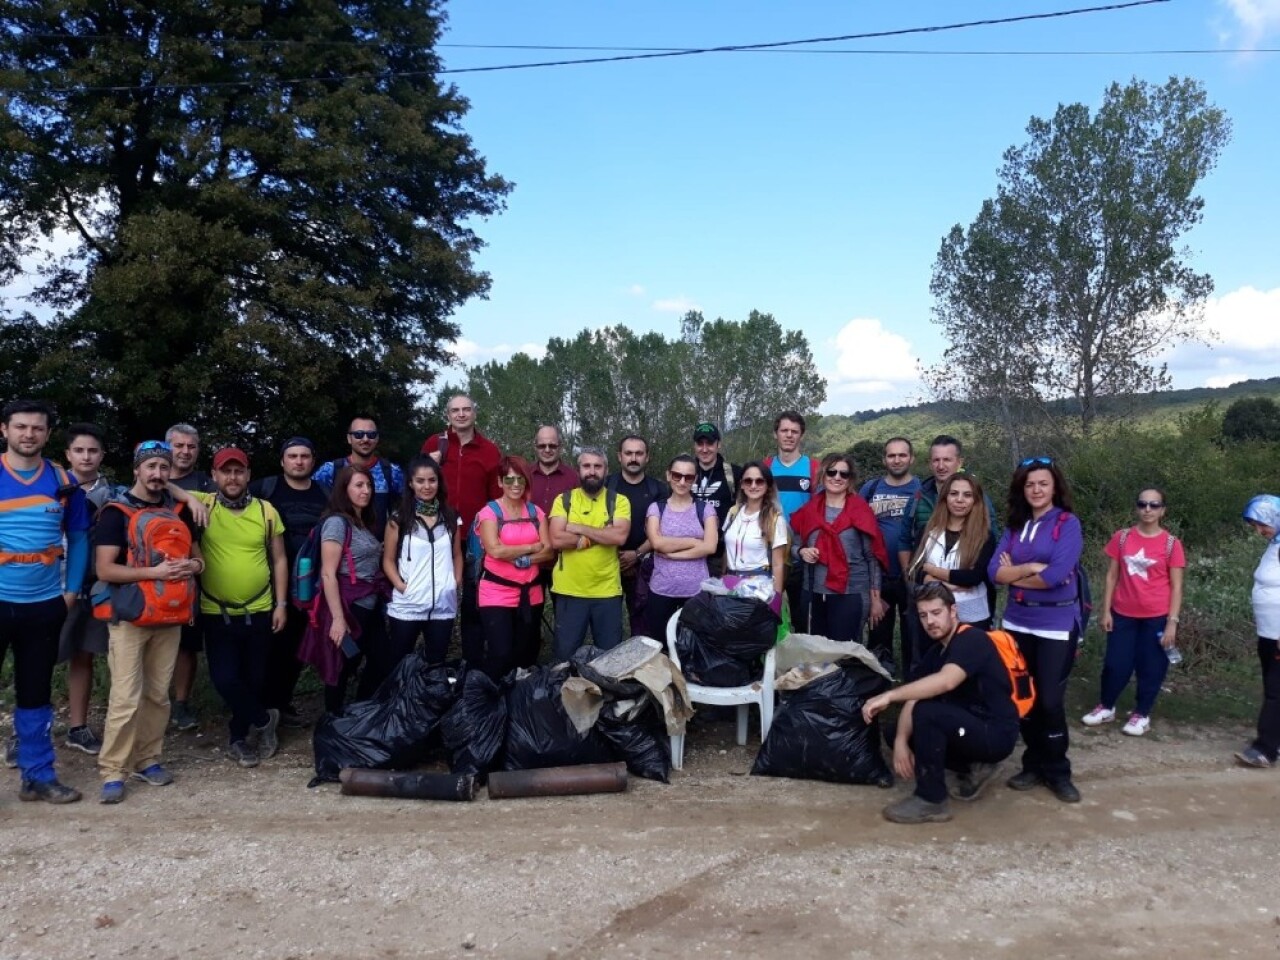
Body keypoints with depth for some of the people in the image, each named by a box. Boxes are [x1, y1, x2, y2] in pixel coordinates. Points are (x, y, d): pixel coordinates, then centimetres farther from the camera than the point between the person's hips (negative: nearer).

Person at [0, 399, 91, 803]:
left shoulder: (63, 482, 3)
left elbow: (78, 537, 10)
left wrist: (71, 589, 3)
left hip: (44, 605, 3)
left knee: (35, 693, 13)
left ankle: (38, 776, 23)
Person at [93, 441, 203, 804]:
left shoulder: (179, 511, 11)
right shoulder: (116, 511, -5)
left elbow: (198, 557, 18)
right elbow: (105, 570, -12)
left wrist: (192, 565, -5)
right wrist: (154, 572, -22)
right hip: (130, 615, -5)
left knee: (158, 694, 10)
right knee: (126, 697, -7)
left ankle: (148, 759, 21)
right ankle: (113, 771, 1)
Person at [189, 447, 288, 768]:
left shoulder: (266, 511, -1)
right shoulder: (202, 504, -4)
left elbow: (279, 560, 4)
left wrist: (281, 603, 1)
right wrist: (189, 498, -25)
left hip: (259, 611, 1)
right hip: (217, 613, -1)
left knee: (255, 678, 10)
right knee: (225, 679, -6)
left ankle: (239, 735, 32)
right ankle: (264, 720, 20)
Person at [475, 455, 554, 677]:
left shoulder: (536, 512, 10)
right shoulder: (489, 512, -4)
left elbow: (548, 552, 2)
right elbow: (495, 550, -16)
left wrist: (520, 559, -13)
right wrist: (531, 547, -6)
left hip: (531, 594, 5)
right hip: (497, 594, -4)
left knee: (527, 656, 11)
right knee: (501, 656, -11)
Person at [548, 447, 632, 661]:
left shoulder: (619, 501, 2)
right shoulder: (564, 499, 3)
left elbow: (620, 536, -15)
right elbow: (557, 539, -11)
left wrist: (579, 528, -12)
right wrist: (602, 535, -11)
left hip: (607, 591, 0)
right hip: (570, 591, 0)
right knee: (565, 655, 8)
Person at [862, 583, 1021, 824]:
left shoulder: (972, 640, -19)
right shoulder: (936, 651, 8)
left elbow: (945, 682, -38)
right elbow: (915, 697, -1)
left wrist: (888, 696, -40)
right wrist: (901, 741, -17)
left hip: (996, 734, -9)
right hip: (973, 726, 9)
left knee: (927, 713, -30)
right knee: (902, 732, 5)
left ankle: (931, 801, -16)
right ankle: (973, 767, 9)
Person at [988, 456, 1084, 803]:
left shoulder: (1068, 523, -6)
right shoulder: (1015, 526, 8)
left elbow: (1057, 575, -18)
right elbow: (994, 571, -2)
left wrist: (1014, 574, -6)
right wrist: (1031, 568, -16)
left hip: (1056, 624, -5)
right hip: (1018, 621, 5)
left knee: (1050, 700, -2)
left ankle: (1057, 772, 15)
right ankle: (1034, 765, 23)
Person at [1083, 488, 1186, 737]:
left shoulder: (1171, 543, -5)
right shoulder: (1121, 538, 1)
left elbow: (1176, 586, -4)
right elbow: (1112, 576, 6)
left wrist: (1172, 622, -9)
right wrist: (1106, 611, 2)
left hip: (1156, 617, -2)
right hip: (1123, 614, 2)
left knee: (1150, 668, 8)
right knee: (1115, 664, 7)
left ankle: (1141, 715, 23)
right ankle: (1106, 707, 26)